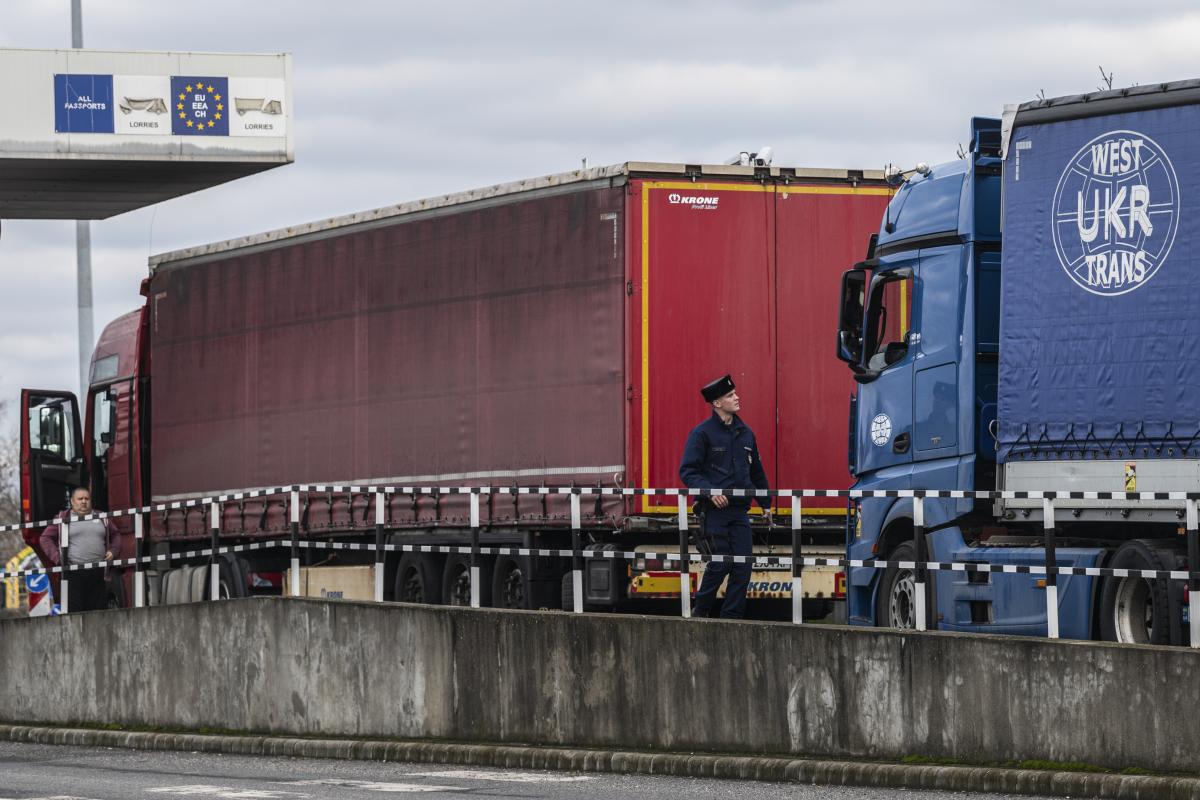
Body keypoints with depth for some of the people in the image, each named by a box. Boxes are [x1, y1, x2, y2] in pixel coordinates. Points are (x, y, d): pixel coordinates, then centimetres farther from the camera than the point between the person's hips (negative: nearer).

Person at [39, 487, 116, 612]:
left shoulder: (102, 518, 16)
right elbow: (45, 538, 7)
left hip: (98, 573, 3)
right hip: (73, 572, -3)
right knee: (74, 611, -9)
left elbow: (115, 535, 27)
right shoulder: (62, 518, 7)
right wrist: (57, 558, -4)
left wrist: (112, 551, 9)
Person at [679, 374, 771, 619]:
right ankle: (701, 610, 13)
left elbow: (756, 471, 24)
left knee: (743, 565, -1)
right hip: (714, 510, -5)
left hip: (740, 510, 5)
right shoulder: (702, 433, -5)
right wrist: (709, 491, -23)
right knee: (720, 564, -6)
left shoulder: (745, 433, 13)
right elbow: (687, 471, -9)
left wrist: (765, 503, 25)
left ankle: (733, 615, 6)